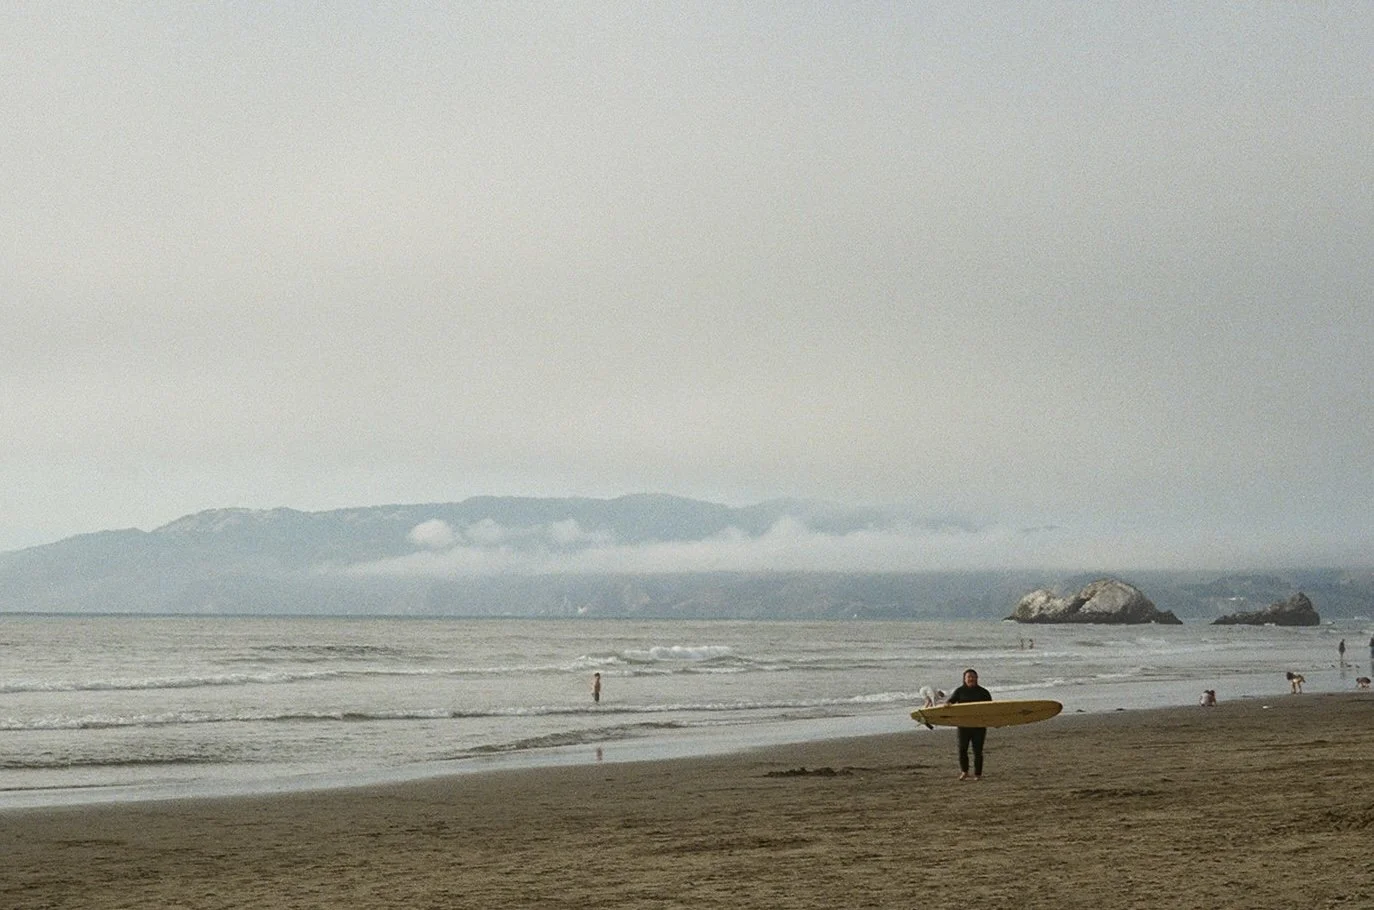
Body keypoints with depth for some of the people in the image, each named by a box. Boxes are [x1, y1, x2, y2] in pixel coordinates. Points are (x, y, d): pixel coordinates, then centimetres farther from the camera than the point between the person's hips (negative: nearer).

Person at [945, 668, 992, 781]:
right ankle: (964, 772, 6)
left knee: (978, 751, 0)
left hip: (979, 726, 0)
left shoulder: (983, 692, 8)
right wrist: (947, 703, -24)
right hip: (964, 725, 0)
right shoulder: (959, 691, 7)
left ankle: (978, 774, 9)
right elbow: (949, 701, 0)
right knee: (962, 749, -10)